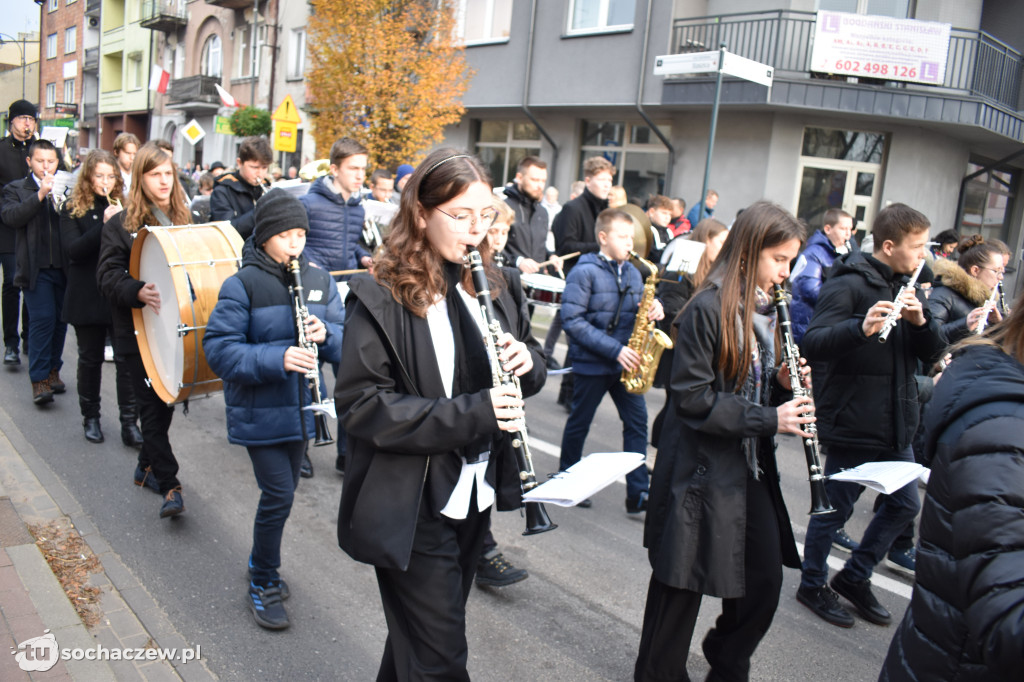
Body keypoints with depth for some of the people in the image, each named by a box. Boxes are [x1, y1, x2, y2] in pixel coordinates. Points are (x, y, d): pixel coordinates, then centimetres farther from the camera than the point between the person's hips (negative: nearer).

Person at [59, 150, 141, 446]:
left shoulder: (124, 207, 6)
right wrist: (104, 225, -21)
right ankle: (91, 417, 27)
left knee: (127, 359, -2)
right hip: (88, 298, 0)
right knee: (90, 358, 11)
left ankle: (129, 421, 4)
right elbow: (72, 251, -12)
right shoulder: (73, 210, 1)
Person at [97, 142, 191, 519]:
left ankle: (147, 466, 33)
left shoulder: (182, 220, 9)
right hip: (139, 332, -4)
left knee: (165, 401, 13)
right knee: (153, 407, -3)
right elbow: (107, 276, -10)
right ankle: (168, 485, 2)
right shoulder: (121, 225, -3)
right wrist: (138, 292, -29)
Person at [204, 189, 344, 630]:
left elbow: (346, 341, 4)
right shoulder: (241, 286, -12)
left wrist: (325, 333, -19)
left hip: (301, 408, 5)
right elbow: (219, 349, -17)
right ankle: (262, 585, 18)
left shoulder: (319, 282, 3)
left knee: (284, 492, 18)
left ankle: (264, 563, 42)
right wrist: (277, 359, -30)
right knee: (278, 496, -5)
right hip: (259, 414, -5)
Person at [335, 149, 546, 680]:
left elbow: (531, 362, 13)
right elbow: (361, 404, -20)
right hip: (412, 511, -6)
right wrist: (471, 413, -28)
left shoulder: (487, 285, 4)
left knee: (421, 639, 24)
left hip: (474, 497, 6)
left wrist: (526, 361, -13)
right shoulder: (381, 297, -16)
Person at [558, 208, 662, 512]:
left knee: (637, 423, 1)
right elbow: (572, 321, -19)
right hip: (591, 363, -5)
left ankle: (638, 494, 8)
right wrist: (614, 349, -23)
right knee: (579, 424, 9)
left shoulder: (633, 273, 9)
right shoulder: (584, 272, -12)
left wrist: (653, 310, -8)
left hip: (625, 363, 6)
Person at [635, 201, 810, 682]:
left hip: (752, 468, 7)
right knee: (682, 583, 6)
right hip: (702, 469, -7)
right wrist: (769, 419, -21)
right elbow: (692, 397, -19)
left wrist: (783, 385, -5)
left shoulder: (768, 310, 9)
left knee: (765, 580, 11)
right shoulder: (708, 309, -16)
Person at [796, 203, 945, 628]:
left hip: (895, 425, 8)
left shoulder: (904, 286, 12)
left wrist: (920, 320, -13)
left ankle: (855, 577, 34)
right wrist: (861, 328, -42)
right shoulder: (849, 284, -14)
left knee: (905, 505, 16)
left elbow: (933, 353, 7)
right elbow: (812, 345, -26)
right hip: (852, 423, -8)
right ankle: (812, 584, 27)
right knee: (835, 508, 6)